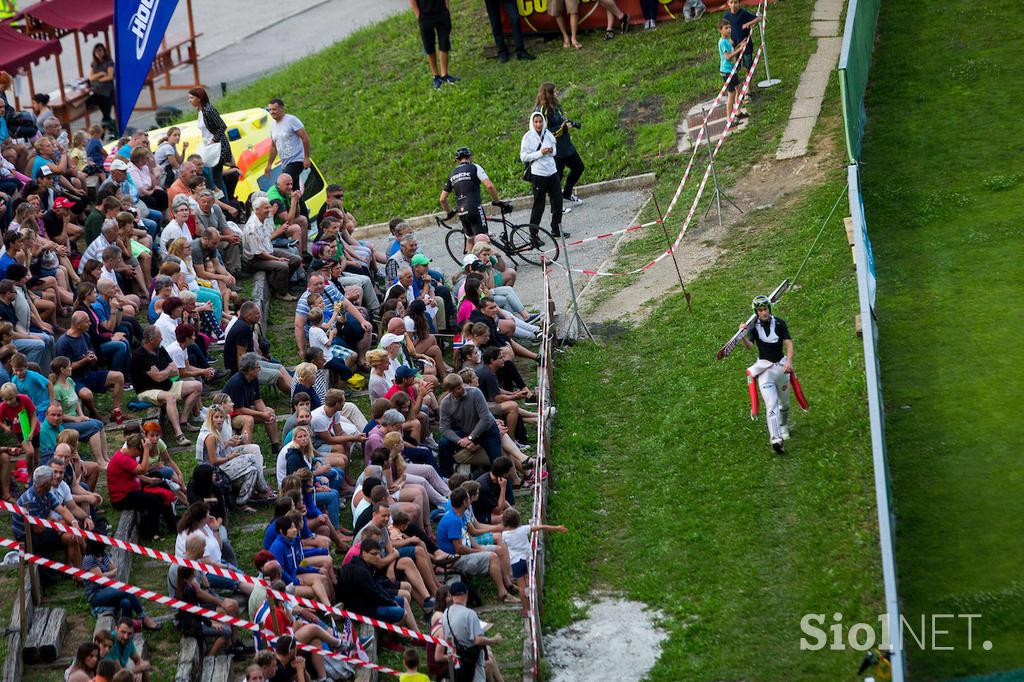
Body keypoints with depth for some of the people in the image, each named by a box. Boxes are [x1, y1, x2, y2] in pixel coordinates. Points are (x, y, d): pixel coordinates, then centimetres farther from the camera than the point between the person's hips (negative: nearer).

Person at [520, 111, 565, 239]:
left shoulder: (547, 134, 5)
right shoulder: (528, 137, -9)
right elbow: (523, 157, -11)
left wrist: (551, 151, -5)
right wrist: (540, 153, -19)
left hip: (552, 171, 6)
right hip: (538, 174, -6)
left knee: (557, 201, 10)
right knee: (538, 205, -3)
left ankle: (556, 229, 24)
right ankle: (533, 234, 5)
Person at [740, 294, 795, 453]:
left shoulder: (779, 323, -1)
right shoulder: (754, 327, -2)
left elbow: (788, 343, -6)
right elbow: (749, 346, -16)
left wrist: (789, 361, -21)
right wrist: (744, 336, -35)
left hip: (782, 366, 2)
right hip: (764, 368, -2)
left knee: (784, 402, 18)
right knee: (771, 404, -17)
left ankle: (784, 427, 46)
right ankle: (776, 439, -29)